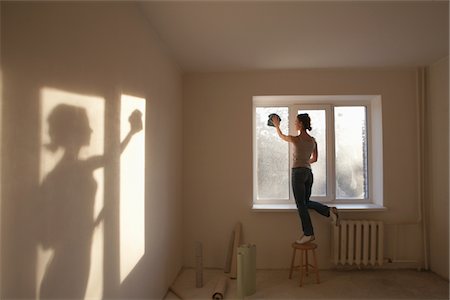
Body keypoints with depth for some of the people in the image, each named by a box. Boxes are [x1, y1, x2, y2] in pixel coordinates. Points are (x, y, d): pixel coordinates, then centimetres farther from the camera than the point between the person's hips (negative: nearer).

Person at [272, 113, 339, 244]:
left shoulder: (296, 139, -11)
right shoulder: (313, 140, 8)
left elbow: (281, 136, 9)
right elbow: (314, 159, 17)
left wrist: (276, 125, 26)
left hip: (298, 172, -7)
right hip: (308, 172, 7)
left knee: (301, 205, 1)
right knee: (306, 202, 20)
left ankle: (308, 234, 7)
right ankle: (330, 211, 1)